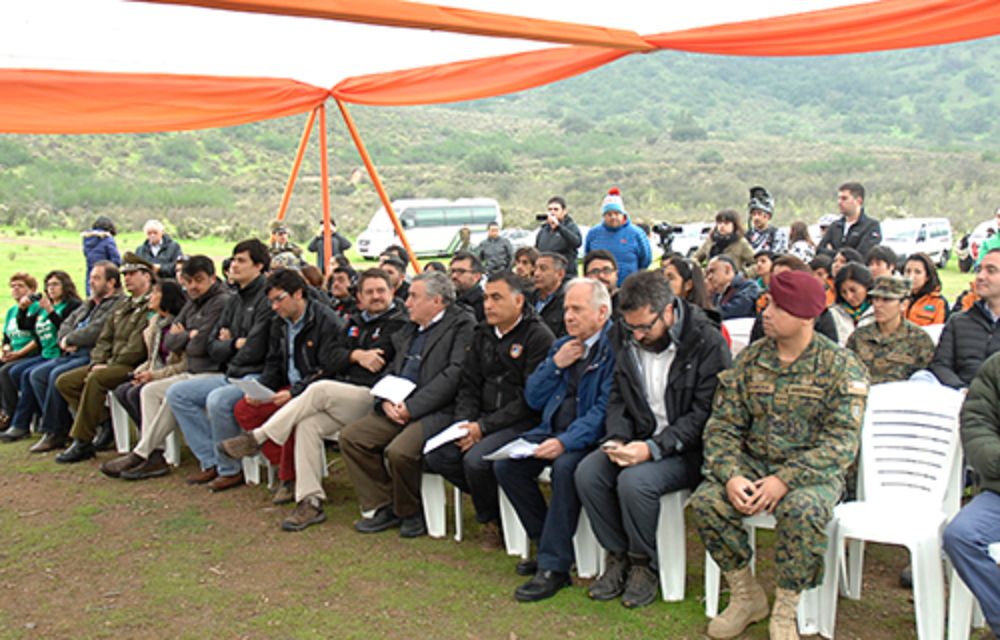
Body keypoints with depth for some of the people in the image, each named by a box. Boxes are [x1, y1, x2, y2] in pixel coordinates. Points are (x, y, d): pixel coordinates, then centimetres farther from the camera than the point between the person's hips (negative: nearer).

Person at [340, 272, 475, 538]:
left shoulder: (462, 324, -5)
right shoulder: (409, 330, 22)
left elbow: (454, 374, -16)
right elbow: (393, 370, 20)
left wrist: (411, 407, -17)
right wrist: (387, 401, -2)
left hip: (437, 410, -8)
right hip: (399, 408, 8)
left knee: (399, 451, -29)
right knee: (350, 436, -6)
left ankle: (410, 512, 0)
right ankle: (383, 507, 4)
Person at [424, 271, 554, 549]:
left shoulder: (539, 337, -10)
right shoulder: (483, 334, 13)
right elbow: (469, 385, 15)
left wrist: (484, 427, -17)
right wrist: (464, 422, -4)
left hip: (524, 422, -7)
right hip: (484, 419, 7)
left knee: (476, 459, -29)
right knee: (435, 456, -12)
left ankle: (493, 520, 0)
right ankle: (494, 500, 5)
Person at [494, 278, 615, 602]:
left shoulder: (614, 348, -7)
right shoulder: (562, 345, 17)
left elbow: (605, 409, -17)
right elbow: (533, 398, 15)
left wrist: (565, 441, -27)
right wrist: (555, 365, -1)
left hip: (589, 438, -7)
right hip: (553, 429, 7)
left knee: (565, 466, -35)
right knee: (505, 464, -14)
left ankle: (554, 566, -24)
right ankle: (546, 543, 0)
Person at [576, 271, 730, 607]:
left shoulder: (707, 342, -13)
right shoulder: (627, 339, 5)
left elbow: (705, 413, -16)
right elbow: (618, 398, 13)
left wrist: (654, 448, -24)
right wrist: (617, 439, -7)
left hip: (688, 450, -6)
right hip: (642, 442, 6)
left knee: (635, 480, -30)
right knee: (587, 472, -18)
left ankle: (645, 564, -4)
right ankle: (618, 556, 0)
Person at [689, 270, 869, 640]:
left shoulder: (841, 367, -7)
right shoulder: (751, 359, 4)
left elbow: (841, 442, -15)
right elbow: (722, 425, 1)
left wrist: (785, 480, -26)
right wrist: (731, 475, -18)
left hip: (814, 472, -3)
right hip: (754, 464, 4)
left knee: (802, 509, -35)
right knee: (705, 501, -22)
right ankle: (746, 597, 0)